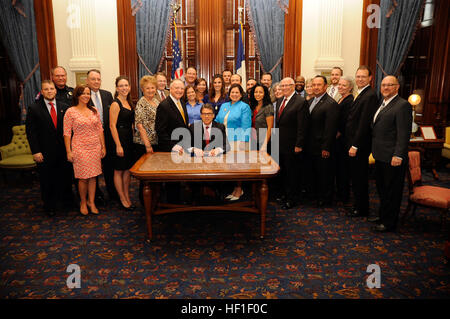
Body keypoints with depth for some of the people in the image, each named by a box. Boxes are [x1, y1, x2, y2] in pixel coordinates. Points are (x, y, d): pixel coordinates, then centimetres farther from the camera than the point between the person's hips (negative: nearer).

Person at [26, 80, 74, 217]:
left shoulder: (64, 107, 5)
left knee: (65, 177, 10)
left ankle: (66, 200, 30)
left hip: (63, 151, 2)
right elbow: (30, 131, -5)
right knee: (47, 180, 9)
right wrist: (35, 151, -11)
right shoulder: (34, 108, -2)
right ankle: (49, 206, 26)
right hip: (45, 153, -2)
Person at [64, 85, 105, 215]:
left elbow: (100, 130, 11)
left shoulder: (94, 110, 7)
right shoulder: (71, 112, -5)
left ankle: (91, 202, 20)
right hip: (80, 148, -4)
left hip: (95, 147, 4)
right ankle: (83, 202, 21)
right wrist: (69, 152, -8)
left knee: (93, 176, 8)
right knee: (83, 178, 2)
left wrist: (103, 147, 8)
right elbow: (67, 133, -5)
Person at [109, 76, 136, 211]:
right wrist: (118, 145, -19)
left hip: (129, 138, 8)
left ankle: (127, 197, 24)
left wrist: (132, 137, 9)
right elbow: (112, 126, -16)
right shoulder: (115, 104, -12)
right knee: (119, 170, 4)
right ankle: (122, 199, 14)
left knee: (128, 169, 13)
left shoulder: (129, 102, 12)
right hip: (119, 138, -8)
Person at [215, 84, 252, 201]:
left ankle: (238, 189, 8)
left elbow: (246, 126, -7)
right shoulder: (224, 106, 18)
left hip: (238, 140, -5)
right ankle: (231, 188, 16)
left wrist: (243, 142, -16)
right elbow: (217, 122, 20)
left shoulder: (244, 107, -1)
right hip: (223, 140, 6)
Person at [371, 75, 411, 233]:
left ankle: (389, 223, 15)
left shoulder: (402, 105, -13)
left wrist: (398, 155, -23)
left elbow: (404, 133, -19)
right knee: (382, 189, 19)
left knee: (392, 192, 3)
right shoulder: (382, 105, 16)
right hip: (381, 156, 9)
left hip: (393, 159, -9)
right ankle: (382, 216, 33)